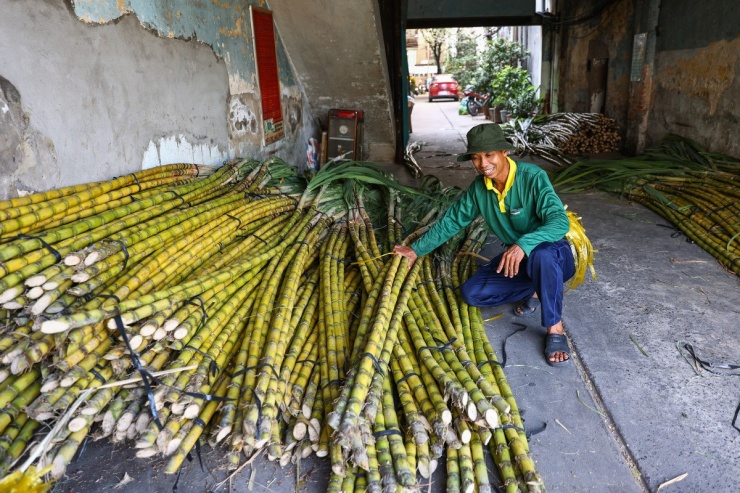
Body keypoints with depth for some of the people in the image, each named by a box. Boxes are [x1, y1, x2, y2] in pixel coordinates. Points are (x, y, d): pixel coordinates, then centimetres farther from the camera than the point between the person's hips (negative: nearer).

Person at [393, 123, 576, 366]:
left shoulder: (533, 177, -24)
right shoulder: (479, 187, -7)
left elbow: (560, 222, -35)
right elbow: (451, 220, 4)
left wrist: (523, 244, -52)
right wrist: (416, 249, 5)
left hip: (553, 255, -6)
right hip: (517, 257, 6)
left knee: (540, 255, -42)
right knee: (471, 293, -10)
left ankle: (555, 328, -22)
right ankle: (534, 290, 9)